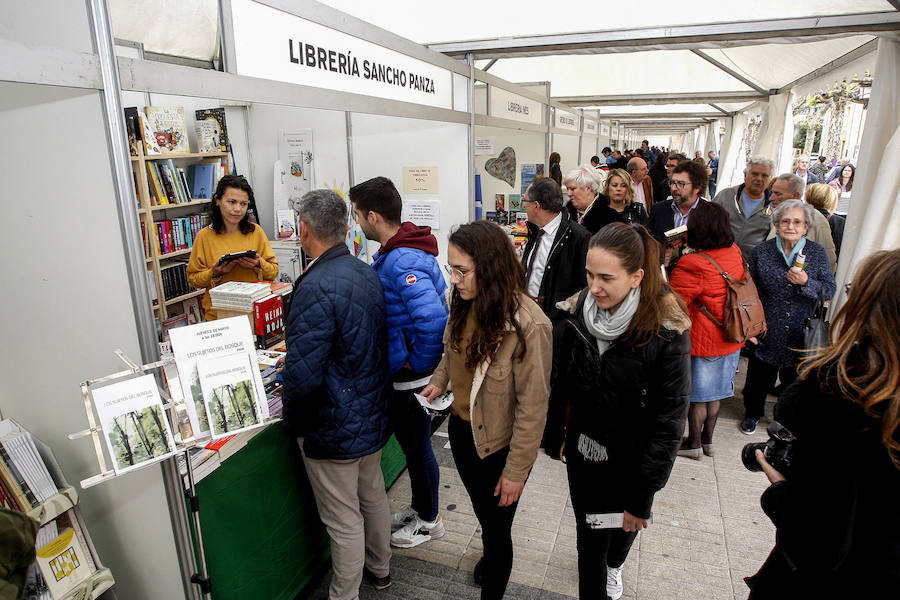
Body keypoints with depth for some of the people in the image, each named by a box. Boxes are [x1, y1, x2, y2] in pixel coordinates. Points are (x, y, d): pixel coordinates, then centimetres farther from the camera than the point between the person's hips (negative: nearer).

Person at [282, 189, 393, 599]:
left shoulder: (316, 288, -27)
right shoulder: (368, 274, 0)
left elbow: (302, 375, -29)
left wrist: (293, 423, -12)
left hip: (336, 428, -8)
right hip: (374, 416, 9)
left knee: (343, 520, 10)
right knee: (373, 496, 27)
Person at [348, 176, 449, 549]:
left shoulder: (403, 263, -28)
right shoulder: (393, 253, 5)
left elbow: (433, 319, -39)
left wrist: (418, 363, -25)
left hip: (411, 378, -9)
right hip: (400, 373, 9)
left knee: (417, 447, 10)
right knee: (411, 443, 24)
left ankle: (429, 521, 34)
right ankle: (419, 507, 45)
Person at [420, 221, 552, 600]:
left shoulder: (529, 326, -30)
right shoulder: (465, 303, -9)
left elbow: (532, 407, -23)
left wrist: (516, 470, -17)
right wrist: (439, 380, -2)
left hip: (499, 445, -7)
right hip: (462, 430, 7)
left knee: (497, 526, 15)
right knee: (481, 508, 31)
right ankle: (491, 557, 61)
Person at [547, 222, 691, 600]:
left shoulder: (666, 331, -24)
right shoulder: (577, 312, -12)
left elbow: (669, 419, -19)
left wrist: (643, 496, -15)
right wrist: (557, 435, 11)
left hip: (629, 459, -1)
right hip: (582, 451, 2)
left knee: (623, 525, 25)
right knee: (589, 534, 11)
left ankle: (613, 563, 59)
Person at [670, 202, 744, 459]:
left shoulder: (691, 265, -27)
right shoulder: (735, 253, -4)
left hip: (701, 341, -7)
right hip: (730, 338, 7)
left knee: (697, 393, 11)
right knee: (715, 390, 20)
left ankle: (694, 443, 29)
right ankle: (708, 439, 37)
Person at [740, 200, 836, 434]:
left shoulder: (817, 252, -2)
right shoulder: (761, 252, -4)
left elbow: (829, 291, -4)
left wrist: (806, 282, -24)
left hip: (801, 333, 1)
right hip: (766, 332, -1)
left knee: (794, 378, 16)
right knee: (759, 376, 12)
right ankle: (752, 414, 37)